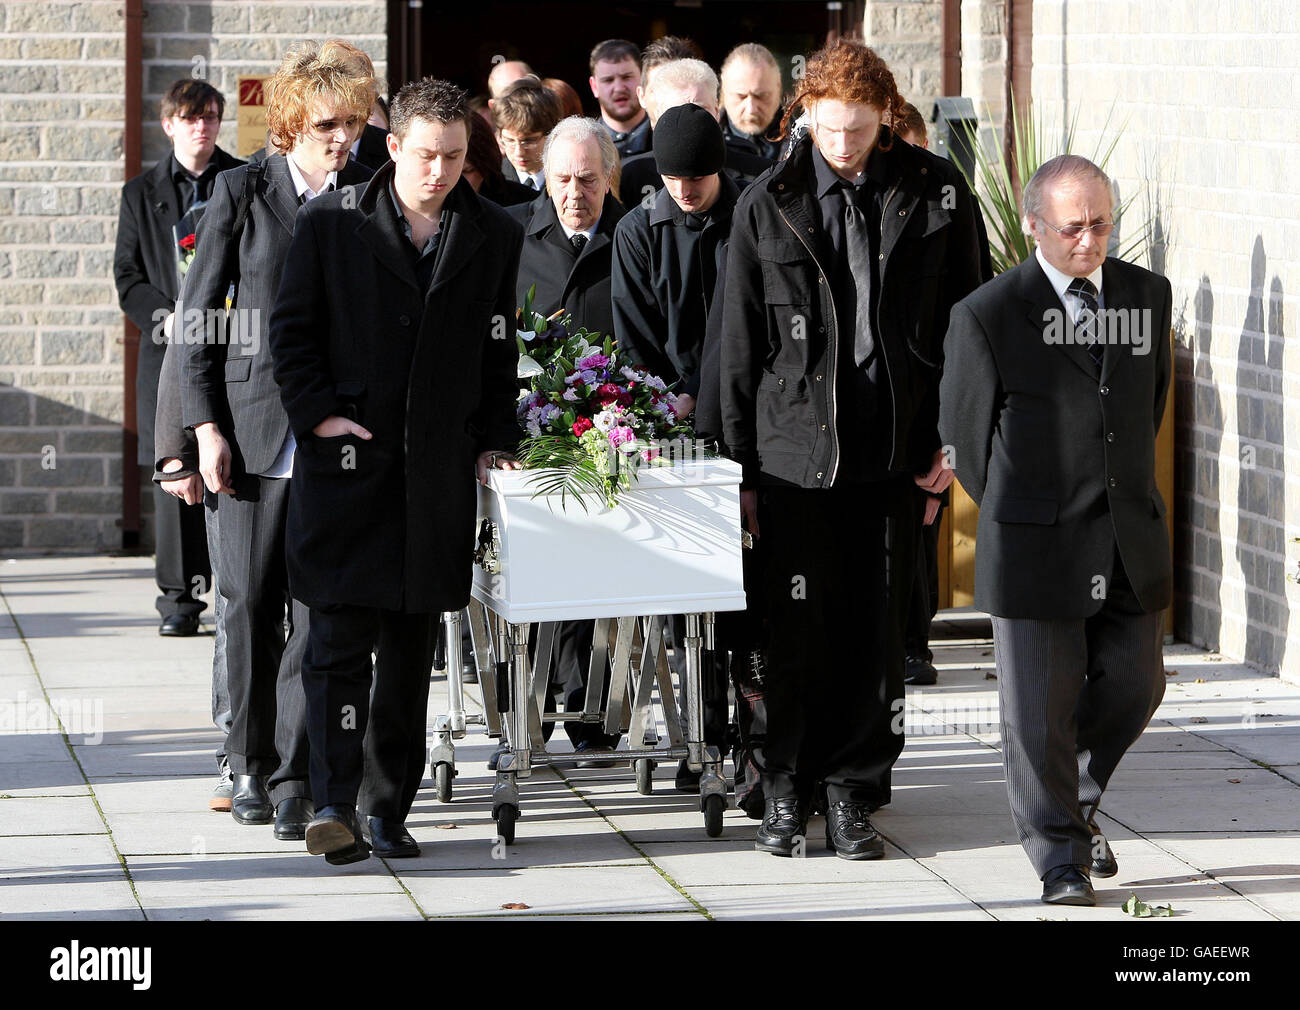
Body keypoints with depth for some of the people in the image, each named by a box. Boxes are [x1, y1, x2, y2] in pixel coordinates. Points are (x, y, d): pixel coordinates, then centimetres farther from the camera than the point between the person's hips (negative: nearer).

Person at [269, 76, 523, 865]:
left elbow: (501, 354, 13)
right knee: (340, 633, -9)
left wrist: (494, 442, 6)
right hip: (345, 458, -2)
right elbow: (293, 331, 5)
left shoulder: (494, 236, 9)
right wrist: (318, 414, -6)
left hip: (438, 468, 3)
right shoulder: (331, 223, 2)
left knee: (412, 644, 7)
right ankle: (335, 805, -12)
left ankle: (387, 807, 14)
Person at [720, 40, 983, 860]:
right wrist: (743, 468, 3)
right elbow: (740, 346, 5)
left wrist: (952, 435, 0)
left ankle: (854, 792, 15)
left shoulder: (934, 193, 2)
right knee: (800, 629, 1)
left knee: (878, 630, 4)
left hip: (895, 446, 1)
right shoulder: (768, 206, 2)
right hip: (797, 446, -1)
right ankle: (788, 789, 14)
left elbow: (964, 322, 7)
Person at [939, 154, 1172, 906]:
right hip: (1038, 543, -4)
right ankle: (1061, 857, 12)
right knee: (1040, 705, -1)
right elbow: (965, 427, 3)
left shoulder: (1149, 295, 7)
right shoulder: (988, 314, -7)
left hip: (1132, 540, 4)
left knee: (1135, 683, 7)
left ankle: (1077, 801, 33)